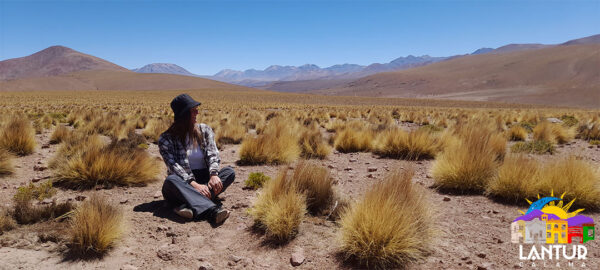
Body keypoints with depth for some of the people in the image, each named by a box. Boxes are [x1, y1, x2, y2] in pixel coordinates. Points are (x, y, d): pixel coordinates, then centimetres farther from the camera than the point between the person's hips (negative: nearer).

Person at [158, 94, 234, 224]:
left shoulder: (204, 130, 8)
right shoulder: (166, 139, -1)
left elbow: (213, 155, -5)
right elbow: (174, 166, -14)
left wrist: (214, 175, -26)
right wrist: (194, 184, -30)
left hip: (204, 179, 3)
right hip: (183, 183, -2)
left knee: (229, 172, -24)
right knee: (171, 180, -35)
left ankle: (190, 206, -43)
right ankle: (213, 210, -55)